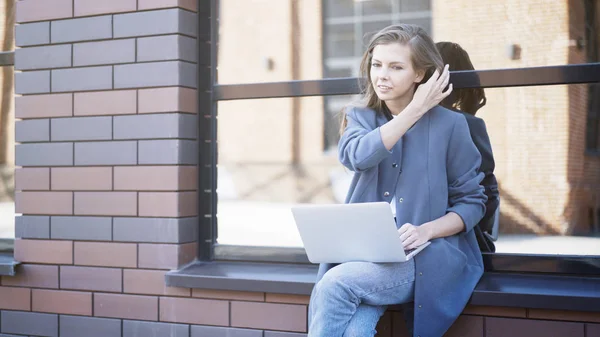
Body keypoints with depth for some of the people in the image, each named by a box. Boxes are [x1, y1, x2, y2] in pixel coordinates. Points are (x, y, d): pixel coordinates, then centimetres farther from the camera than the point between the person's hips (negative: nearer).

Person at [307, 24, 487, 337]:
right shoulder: (359, 117, 11)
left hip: (427, 258, -3)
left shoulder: (450, 124, 0)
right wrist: (416, 109, -11)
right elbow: (358, 155, -14)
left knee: (336, 283, -27)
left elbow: (473, 202, 1)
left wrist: (426, 231, -16)